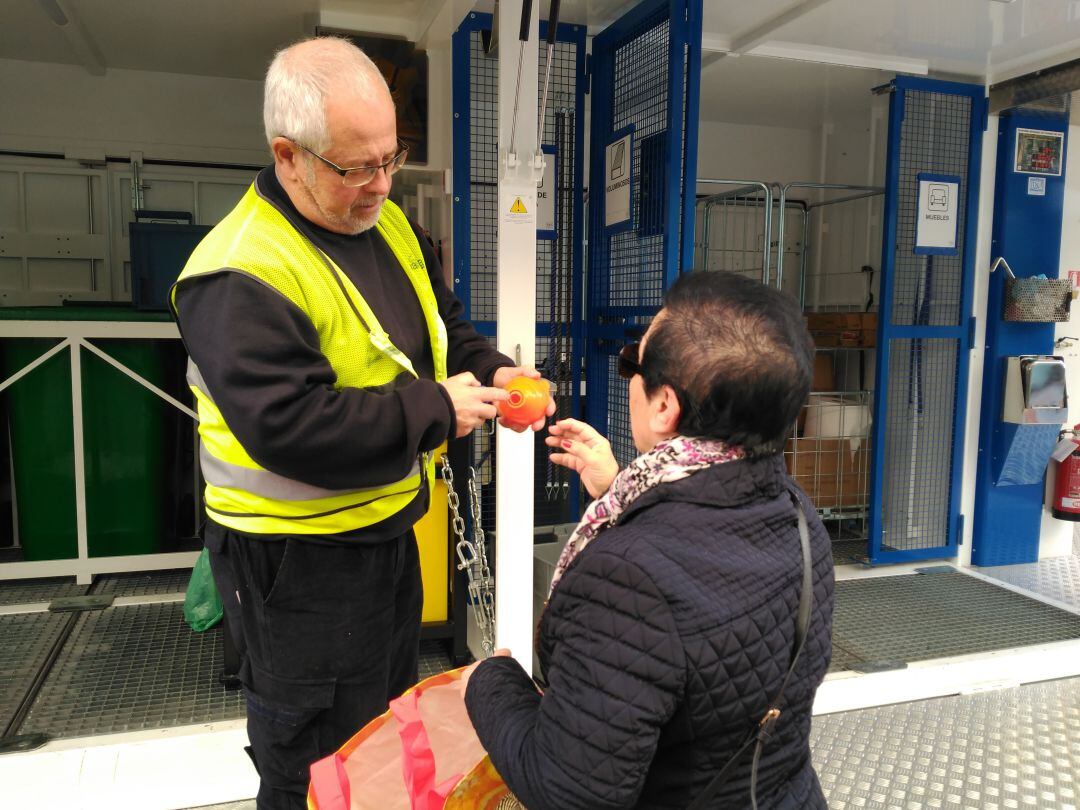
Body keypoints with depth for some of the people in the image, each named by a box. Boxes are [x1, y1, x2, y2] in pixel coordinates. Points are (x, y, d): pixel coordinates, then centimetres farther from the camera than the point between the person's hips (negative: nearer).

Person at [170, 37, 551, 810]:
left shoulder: (387, 224, 2)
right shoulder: (240, 275, -25)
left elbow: (444, 324, 13)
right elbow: (287, 429, -32)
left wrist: (491, 372, -8)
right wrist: (436, 410, -25)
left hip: (388, 526, 8)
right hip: (297, 558, -8)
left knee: (392, 713, 29)